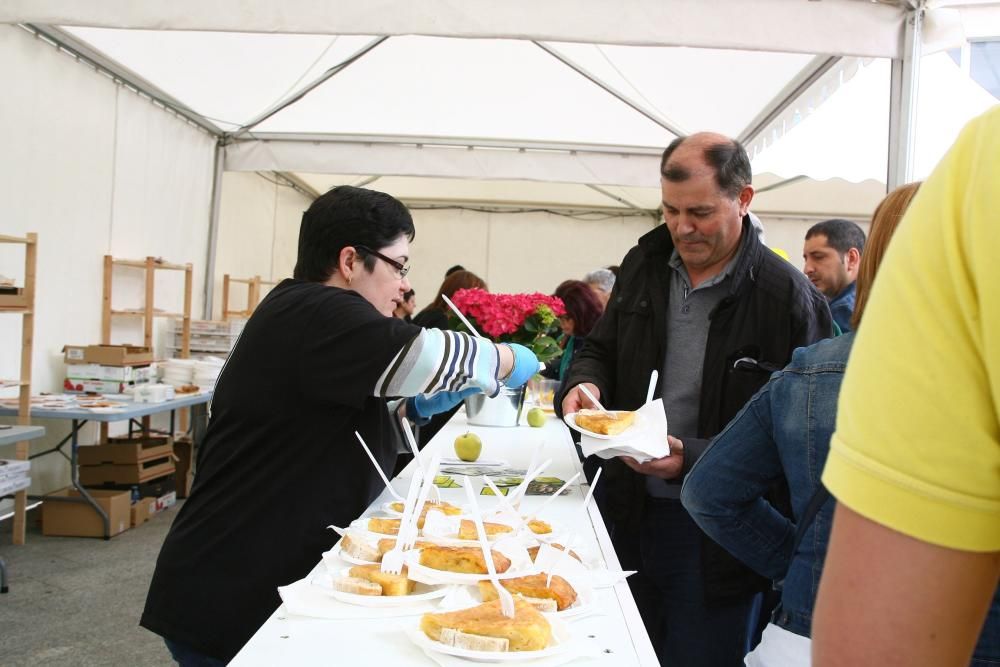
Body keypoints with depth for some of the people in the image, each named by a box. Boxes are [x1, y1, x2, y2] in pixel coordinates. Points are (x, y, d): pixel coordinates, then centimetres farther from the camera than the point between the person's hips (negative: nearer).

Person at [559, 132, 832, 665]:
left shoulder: (787, 296, -14)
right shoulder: (644, 265, 5)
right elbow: (602, 349, 16)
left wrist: (692, 458, -24)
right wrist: (584, 382, -7)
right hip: (633, 511, 5)